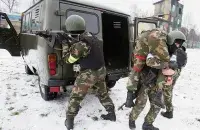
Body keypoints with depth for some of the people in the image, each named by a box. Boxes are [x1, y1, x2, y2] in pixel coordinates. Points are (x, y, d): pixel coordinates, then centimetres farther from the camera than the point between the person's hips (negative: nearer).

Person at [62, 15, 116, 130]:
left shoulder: (80, 45, -24)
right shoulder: (94, 38, 1)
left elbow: (69, 60, -11)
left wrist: (69, 49, 5)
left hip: (88, 74, -7)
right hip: (101, 71, 8)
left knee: (75, 97, 9)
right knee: (103, 94, 25)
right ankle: (112, 114, 37)